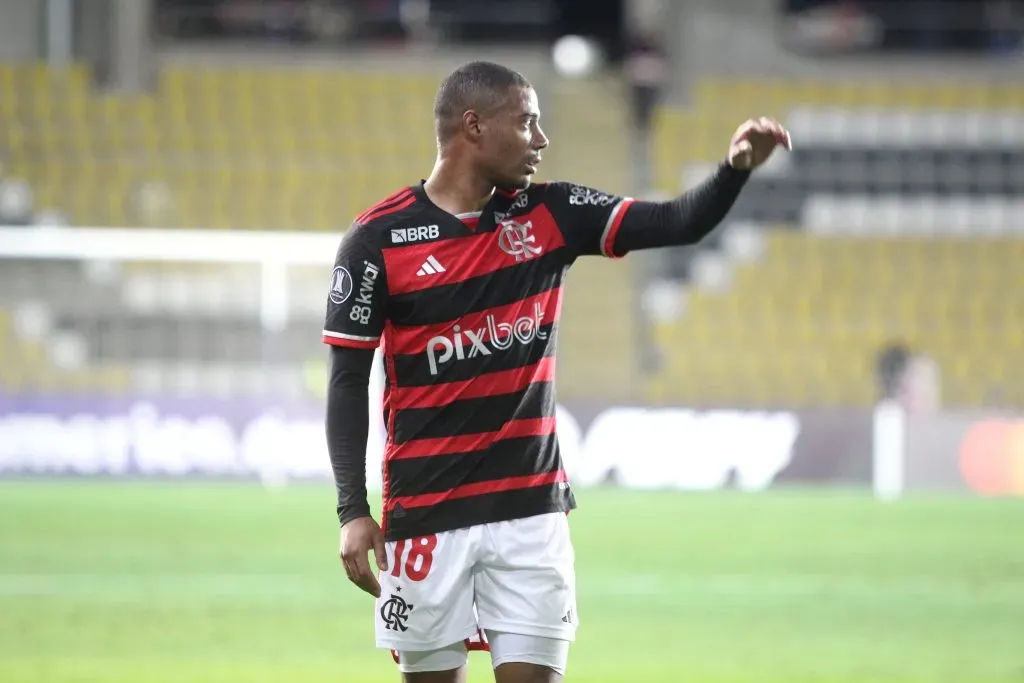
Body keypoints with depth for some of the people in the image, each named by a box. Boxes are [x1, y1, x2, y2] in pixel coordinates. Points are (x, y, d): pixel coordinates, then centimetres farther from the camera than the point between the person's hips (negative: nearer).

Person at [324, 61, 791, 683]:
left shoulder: (550, 215, 4)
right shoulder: (378, 240, -6)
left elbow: (679, 224, -3)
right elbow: (349, 380, -3)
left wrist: (736, 169, -23)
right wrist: (353, 510, -8)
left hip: (531, 510, 2)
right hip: (425, 514, -2)